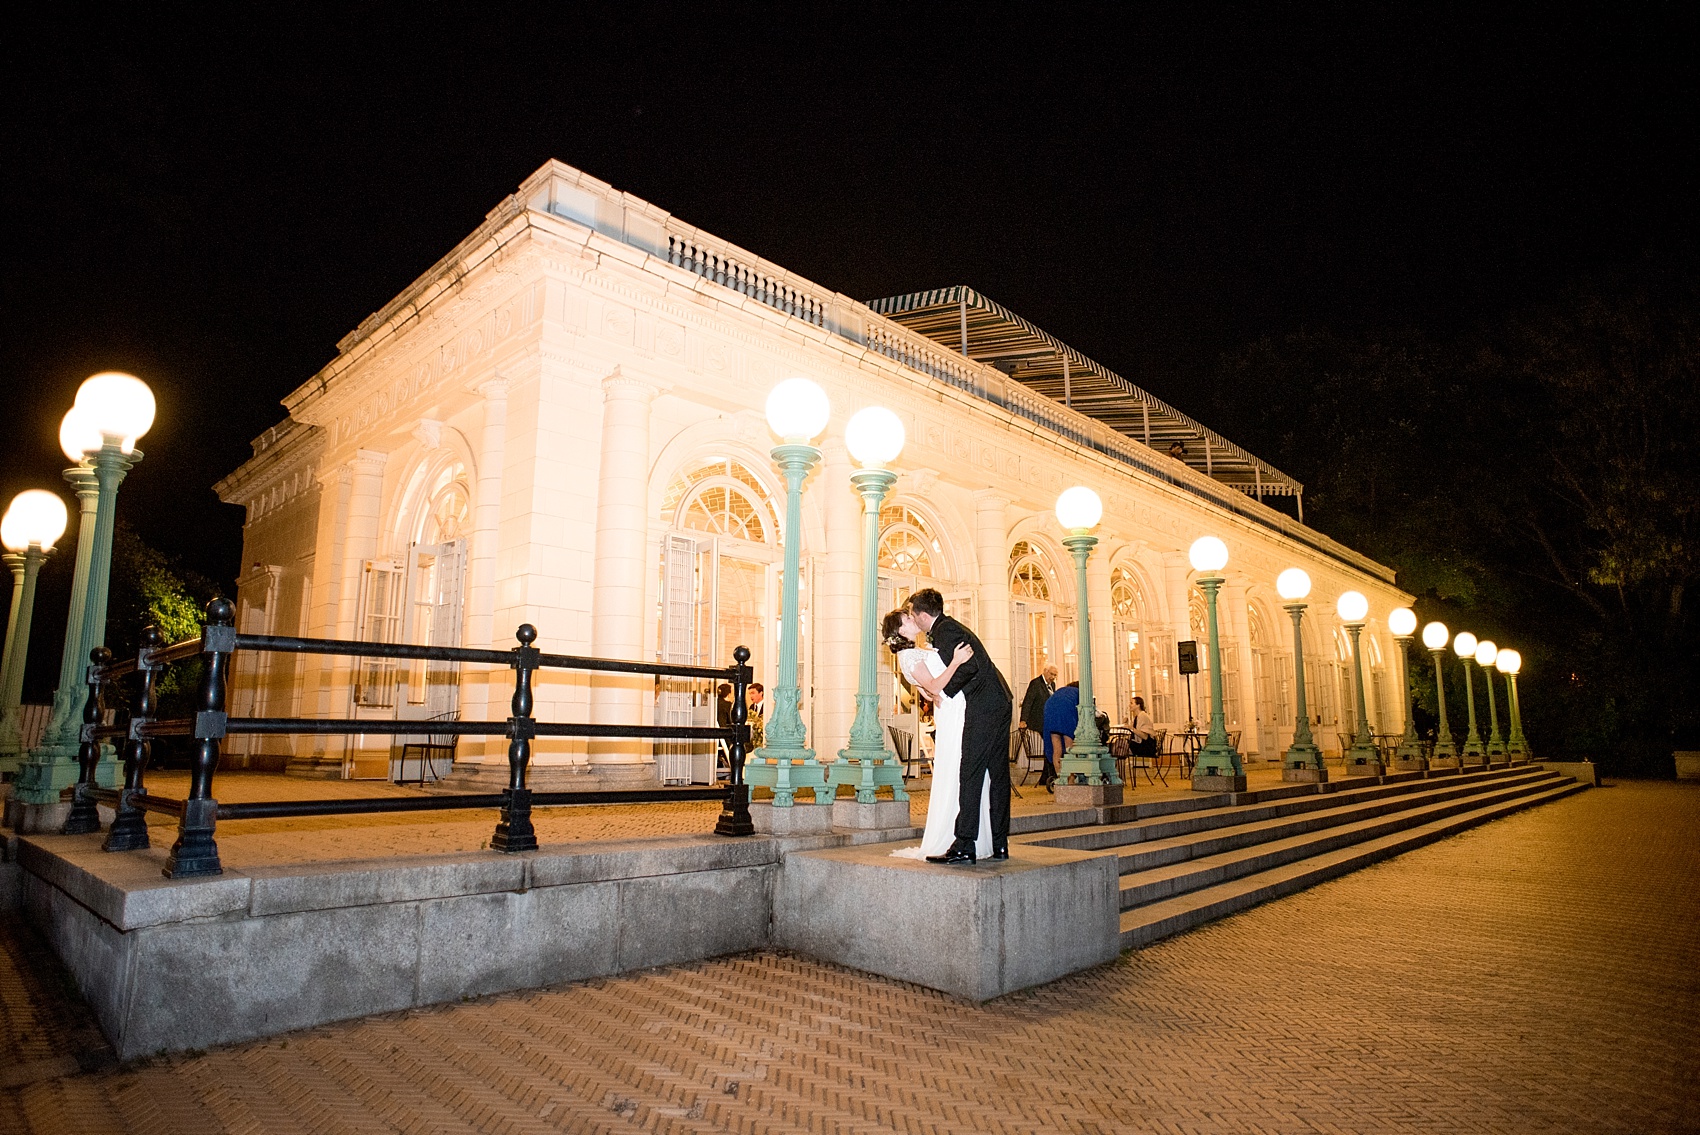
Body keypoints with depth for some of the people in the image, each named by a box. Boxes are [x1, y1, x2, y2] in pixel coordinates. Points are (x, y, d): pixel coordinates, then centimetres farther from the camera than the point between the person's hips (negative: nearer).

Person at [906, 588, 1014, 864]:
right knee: (997, 774, 11)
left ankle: (964, 846, -7)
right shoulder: (950, 627, 20)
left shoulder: (945, 631, -10)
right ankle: (999, 845, 16)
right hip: (1000, 704, 10)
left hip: (982, 707, -10)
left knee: (970, 776, -8)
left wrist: (943, 692, -7)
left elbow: (969, 667, -21)